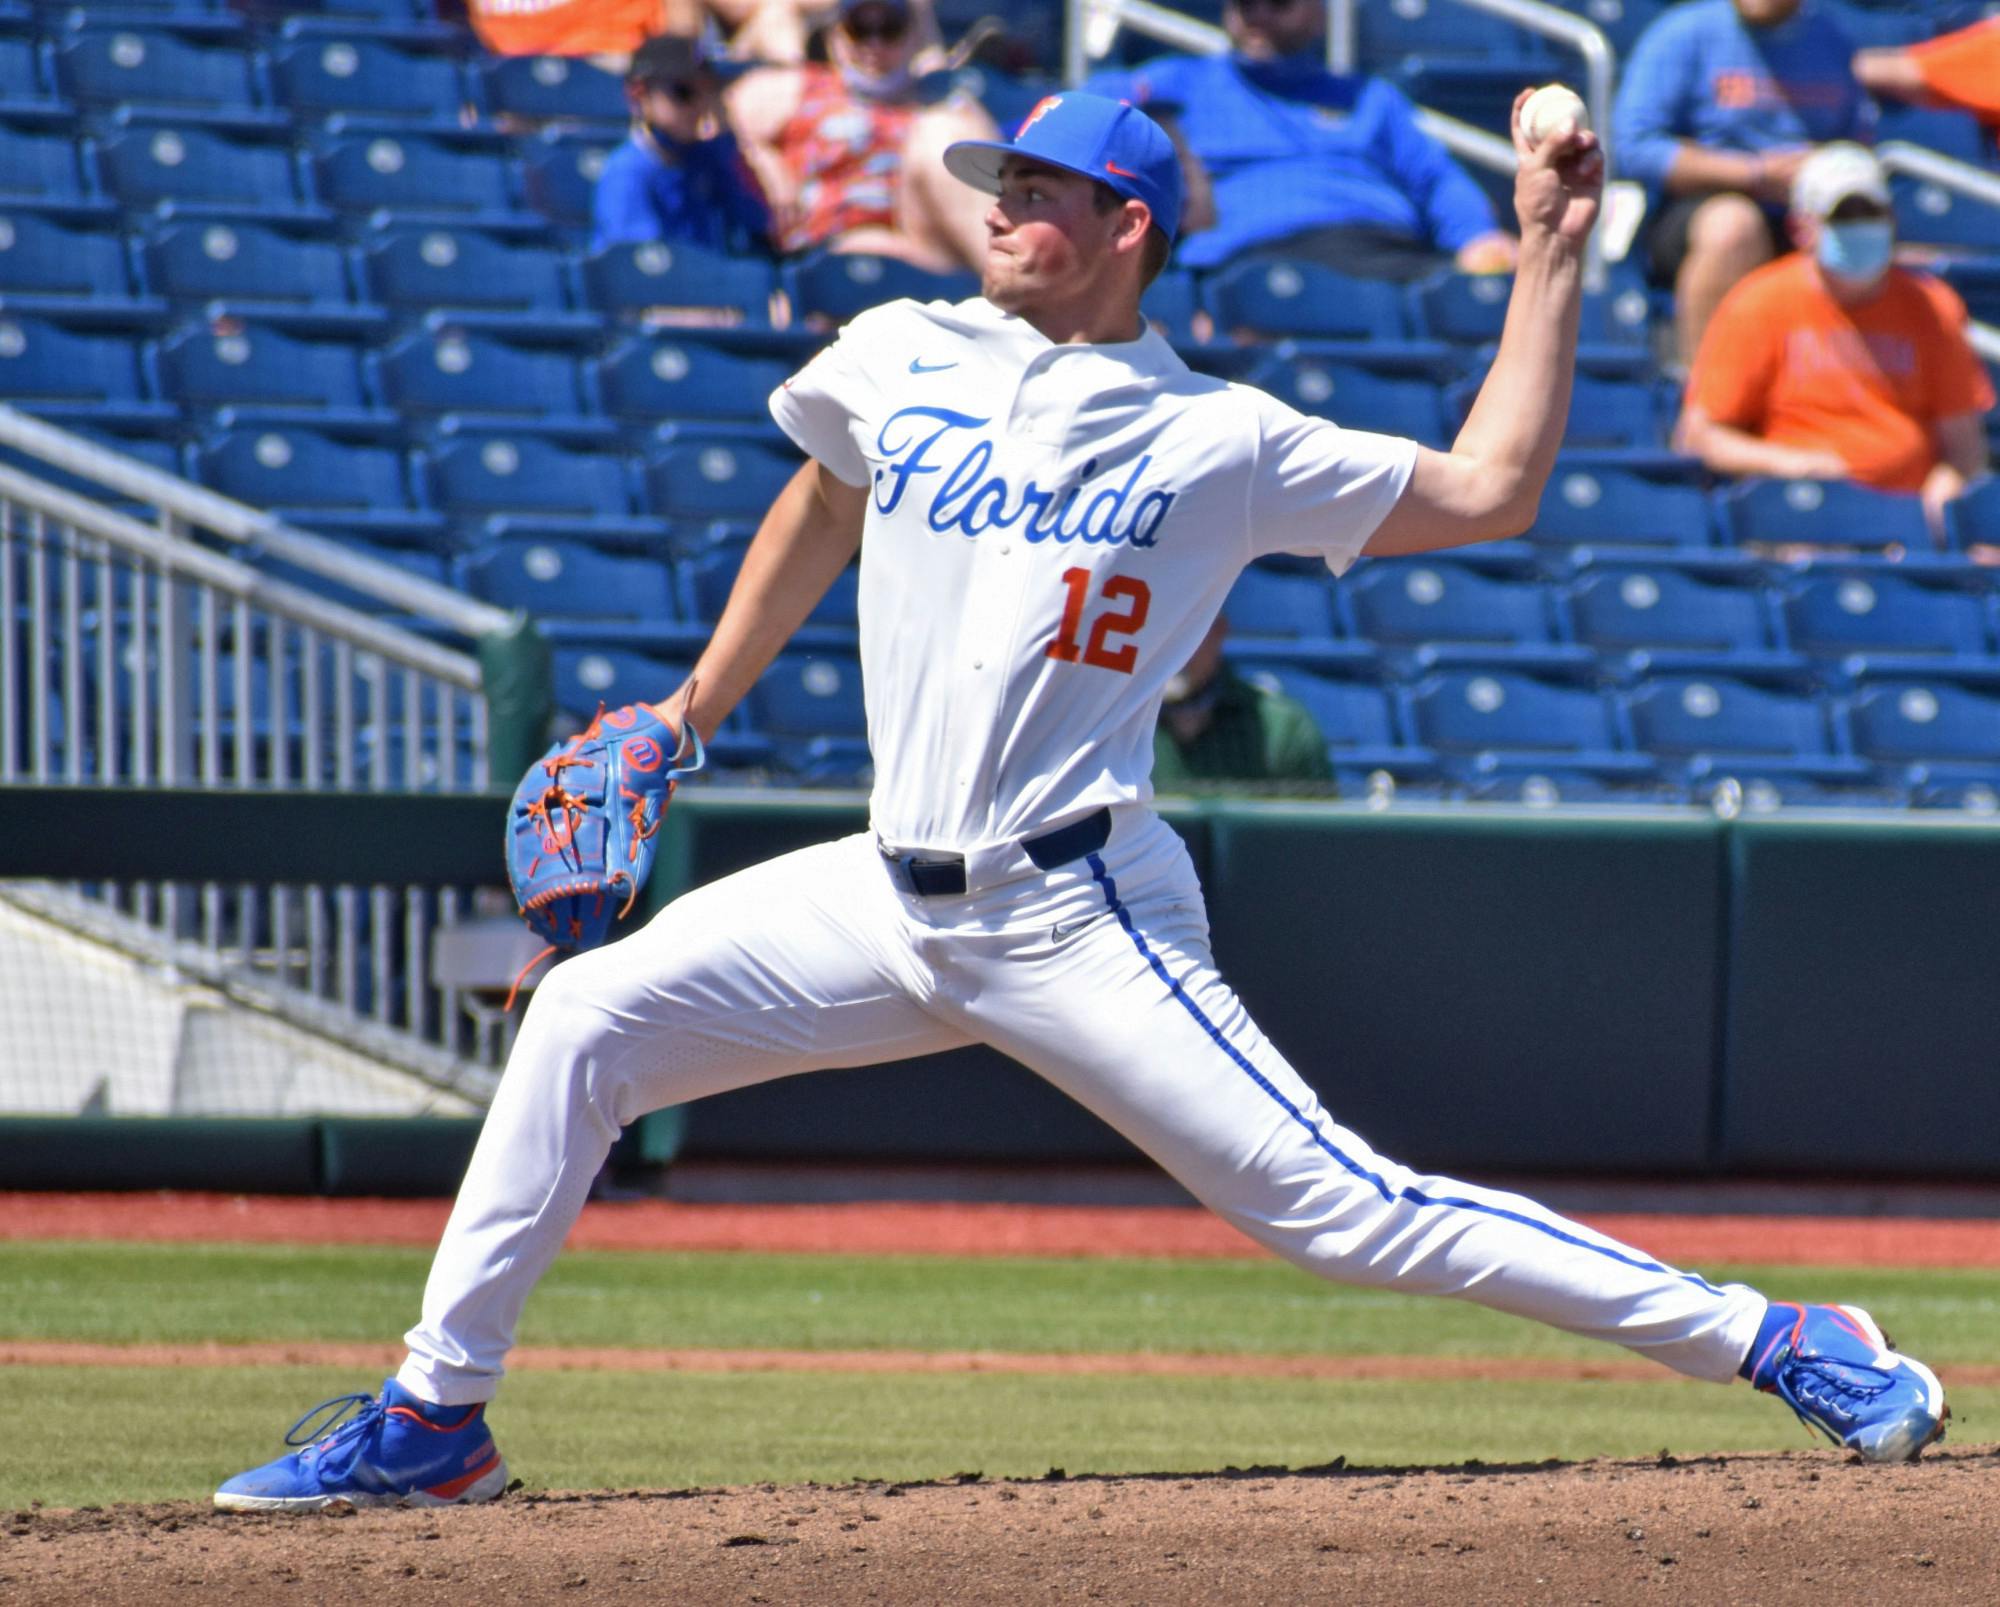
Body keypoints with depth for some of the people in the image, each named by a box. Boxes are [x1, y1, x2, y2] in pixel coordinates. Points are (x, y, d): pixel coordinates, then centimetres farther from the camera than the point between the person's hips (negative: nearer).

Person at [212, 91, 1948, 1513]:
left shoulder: (1220, 442, -4)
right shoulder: (896, 359, 7)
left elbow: (1491, 492, -2)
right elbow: (823, 504, 28)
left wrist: (1551, 257, -6)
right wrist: (689, 715, 30)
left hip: (1079, 921, -5)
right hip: (893, 898, 5)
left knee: (1337, 1205, -14)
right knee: (589, 1015, -6)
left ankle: (1774, 1343, -9)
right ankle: (436, 1418, 4)